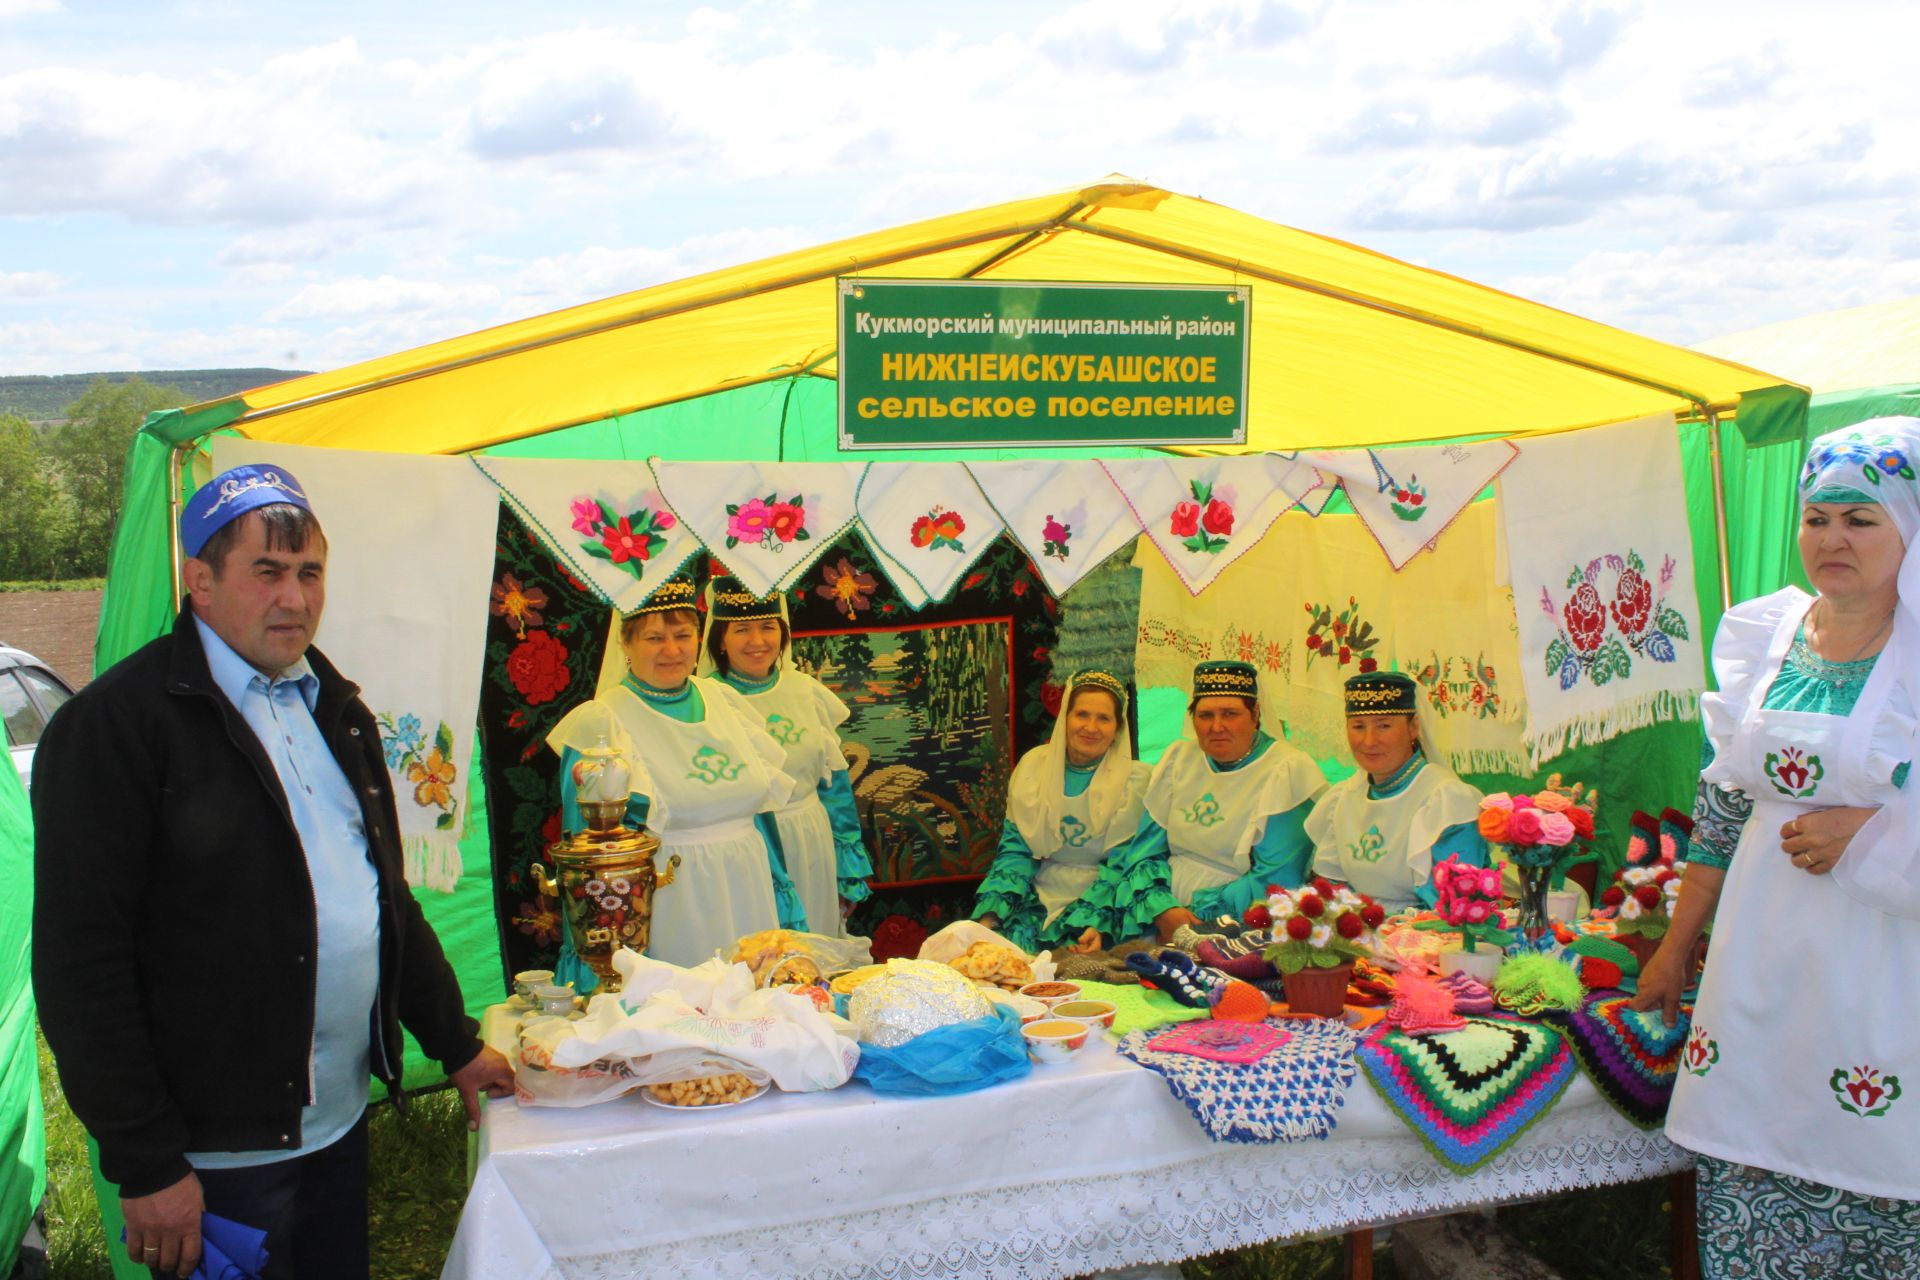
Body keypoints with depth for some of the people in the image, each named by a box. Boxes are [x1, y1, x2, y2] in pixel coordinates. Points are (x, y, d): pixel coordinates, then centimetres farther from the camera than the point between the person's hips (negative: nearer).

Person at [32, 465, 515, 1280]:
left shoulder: (336, 709, 11)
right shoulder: (117, 723, -13)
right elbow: (80, 962, -16)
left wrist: (456, 1045, 16)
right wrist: (146, 1165, -17)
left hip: (342, 1120, 7)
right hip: (219, 1151, -7)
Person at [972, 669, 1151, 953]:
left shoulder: (1136, 780, -1)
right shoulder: (1033, 766, 6)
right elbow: (1015, 850, 5)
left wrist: (1093, 922, -22)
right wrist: (990, 915, -10)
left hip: (1103, 905, -3)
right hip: (1043, 897, 3)